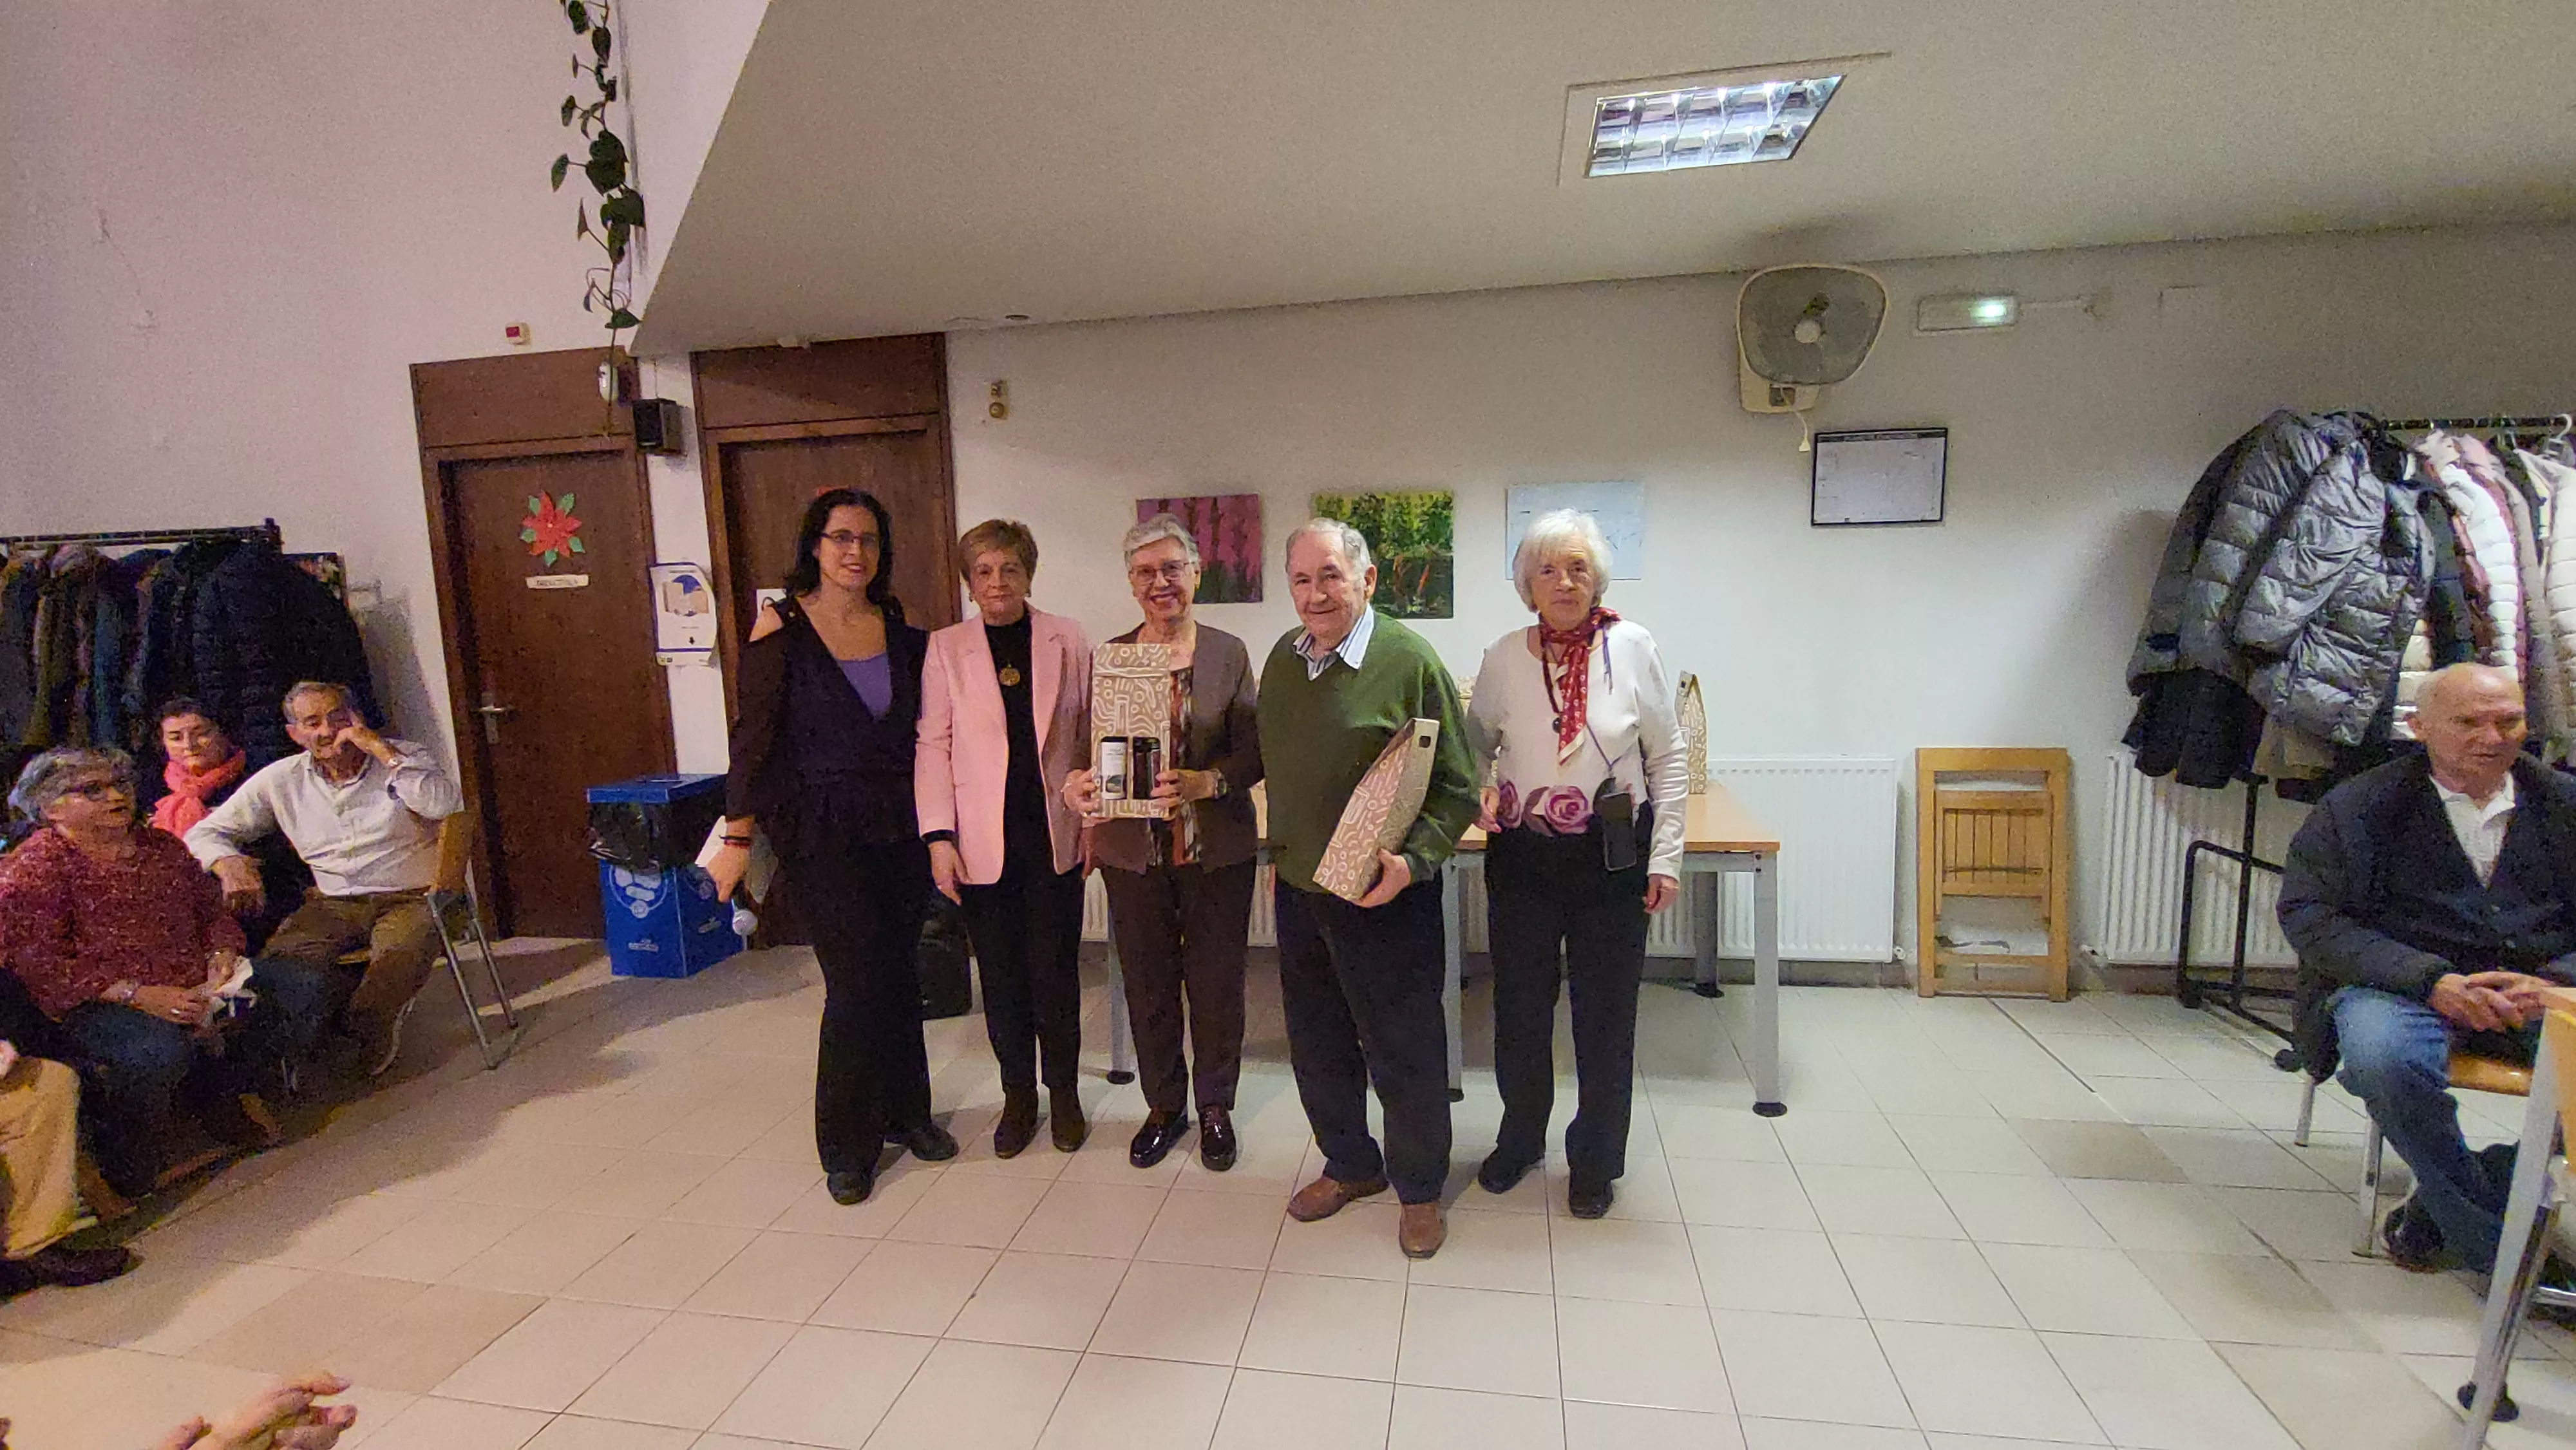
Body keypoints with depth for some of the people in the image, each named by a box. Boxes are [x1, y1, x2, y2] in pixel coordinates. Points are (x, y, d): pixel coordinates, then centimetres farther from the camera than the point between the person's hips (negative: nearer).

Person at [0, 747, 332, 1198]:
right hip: (97, 1005, -6)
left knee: (306, 987, -11)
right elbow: (41, 968, -12)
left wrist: (222, 954, -1)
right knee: (158, 1052, -37)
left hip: (197, 987, 6)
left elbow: (212, 910, 21)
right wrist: (138, 994, -23)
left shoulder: (160, 846, 16)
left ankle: (219, 1086, 4)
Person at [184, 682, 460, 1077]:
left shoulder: (405, 757, 4)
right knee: (282, 957, -28)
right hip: (334, 903, 3)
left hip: (410, 898, -3)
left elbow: (447, 806, -17)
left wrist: (380, 749, -14)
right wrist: (228, 863, -7)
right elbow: (205, 833, 18)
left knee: (403, 953, -35)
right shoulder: (280, 780, 13)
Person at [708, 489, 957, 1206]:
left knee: (899, 974, 12)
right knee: (857, 983, -3)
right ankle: (848, 1145, 17)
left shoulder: (900, 629, 5)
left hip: (900, 828, 4)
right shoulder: (781, 630, -7)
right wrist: (738, 836, -8)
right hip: (822, 834, -4)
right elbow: (753, 738, -7)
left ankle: (904, 1112, 31)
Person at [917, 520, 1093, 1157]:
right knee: (1000, 974, 9)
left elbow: (1089, 734, 6)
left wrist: (1095, 821, 3)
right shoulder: (945, 648, 2)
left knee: (1056, 972, 6)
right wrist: (939, 836, -6)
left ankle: (1063, 1092, 25)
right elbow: (933, 746, 1)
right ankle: (1018, 1096, 27)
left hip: (1055, 835, 0)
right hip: (982, 841, 0)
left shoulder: (1068, 640, 3)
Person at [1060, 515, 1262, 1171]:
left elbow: (1255, 750, -5)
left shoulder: (1228, 652, -2)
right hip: (1133, 851, 2)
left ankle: (1215, 1107, 33)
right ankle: (1164, 1106, 36)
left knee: (1217, 986, 9)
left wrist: (1207, 782, -23)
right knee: (1148, 986, 13)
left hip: (1216, 851, -1)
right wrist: (1074, 782, -18)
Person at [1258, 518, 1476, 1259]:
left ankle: (1420, 1189, 33)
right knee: (1317, 1044, 19)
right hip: (1298, 890, 6)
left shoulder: (1407, 659, -15)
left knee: (1403, 1053, 9)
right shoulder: (1283, 658, 5)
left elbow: (1457, 787, -13)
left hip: (1382, 895, -6)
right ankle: (1351, 1165, 42)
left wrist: (1413, 861, -25)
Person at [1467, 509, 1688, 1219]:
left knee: (1606, 1013, 11)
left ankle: (1595, 1160, 33)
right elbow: (1477, 745, 12)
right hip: (1522, 855, 2)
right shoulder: (1504, 657, -2)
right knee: (1519, 1006, 14)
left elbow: (1669, 757, -1)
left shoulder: (1632, 648, -7)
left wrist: (1666, 856, -4)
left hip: (1612, 856, -1)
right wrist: (1478, 793, -8)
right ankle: (1520, 1138, 38)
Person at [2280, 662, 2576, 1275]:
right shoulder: (2359, 804, 3)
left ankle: (2445, 1206, -9)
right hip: (2405, 985, -4)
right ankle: (2498, 1243, -11)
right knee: (2385, 1060, -35)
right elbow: (2309, 915, -5)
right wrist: (2431, 981, -17)